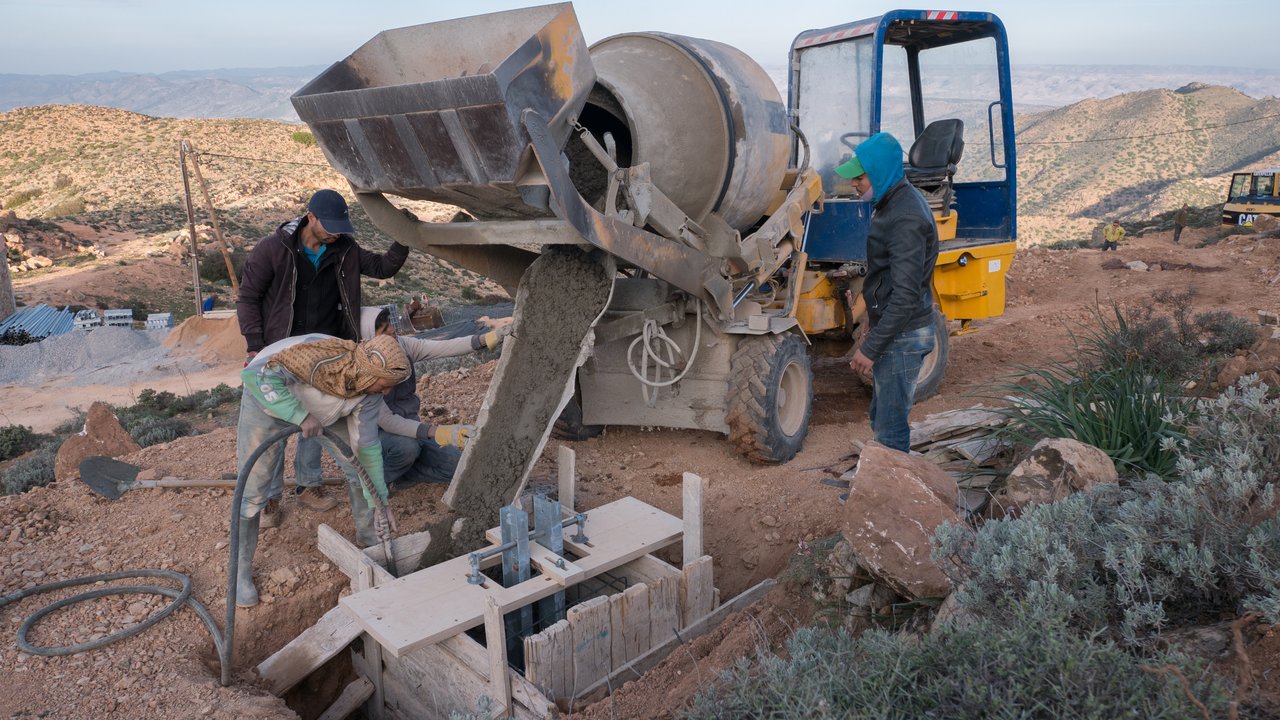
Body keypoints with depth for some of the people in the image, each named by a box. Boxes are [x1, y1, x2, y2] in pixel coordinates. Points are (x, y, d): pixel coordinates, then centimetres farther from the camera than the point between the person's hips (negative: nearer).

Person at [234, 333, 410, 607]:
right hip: (268, 398, -5)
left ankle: (368, 534, 24)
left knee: (361, 464, 1)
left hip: (323, 406, 5)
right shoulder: (322, 357, -43)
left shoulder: (370, 392, -23)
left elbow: (367, 446, -15)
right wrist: (301, 416, -48)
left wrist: (380, 503, -13)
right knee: (253, 489, -5)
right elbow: (256, 374, -44)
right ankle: (241, 568, 15)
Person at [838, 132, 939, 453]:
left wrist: (871, 348, -25)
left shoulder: (906, 218, -23)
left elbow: (906, 296, -27)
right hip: (893, 330, 10)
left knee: (890, 431, -2)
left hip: (901, 337, -10)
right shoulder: (894, 201, 9)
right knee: (882, 419, 20)